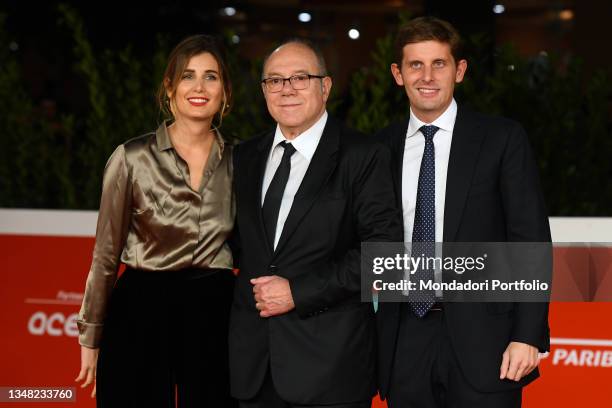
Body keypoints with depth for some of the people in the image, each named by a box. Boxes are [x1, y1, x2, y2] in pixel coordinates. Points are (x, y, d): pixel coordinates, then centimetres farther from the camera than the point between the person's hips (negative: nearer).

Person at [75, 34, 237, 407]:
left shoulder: (239, 161, 5)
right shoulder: (132, 158, -2)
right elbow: (106, 253, 3)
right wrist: (91, 337, 4)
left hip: (215, 314, 2)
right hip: (141, 311, -2)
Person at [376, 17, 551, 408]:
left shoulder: (503, 138, 0)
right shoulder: (384, 147, 9)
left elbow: (532, 240, -4)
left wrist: (528, 335, -10)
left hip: (481, 339, -3)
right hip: (406, 342, 3)